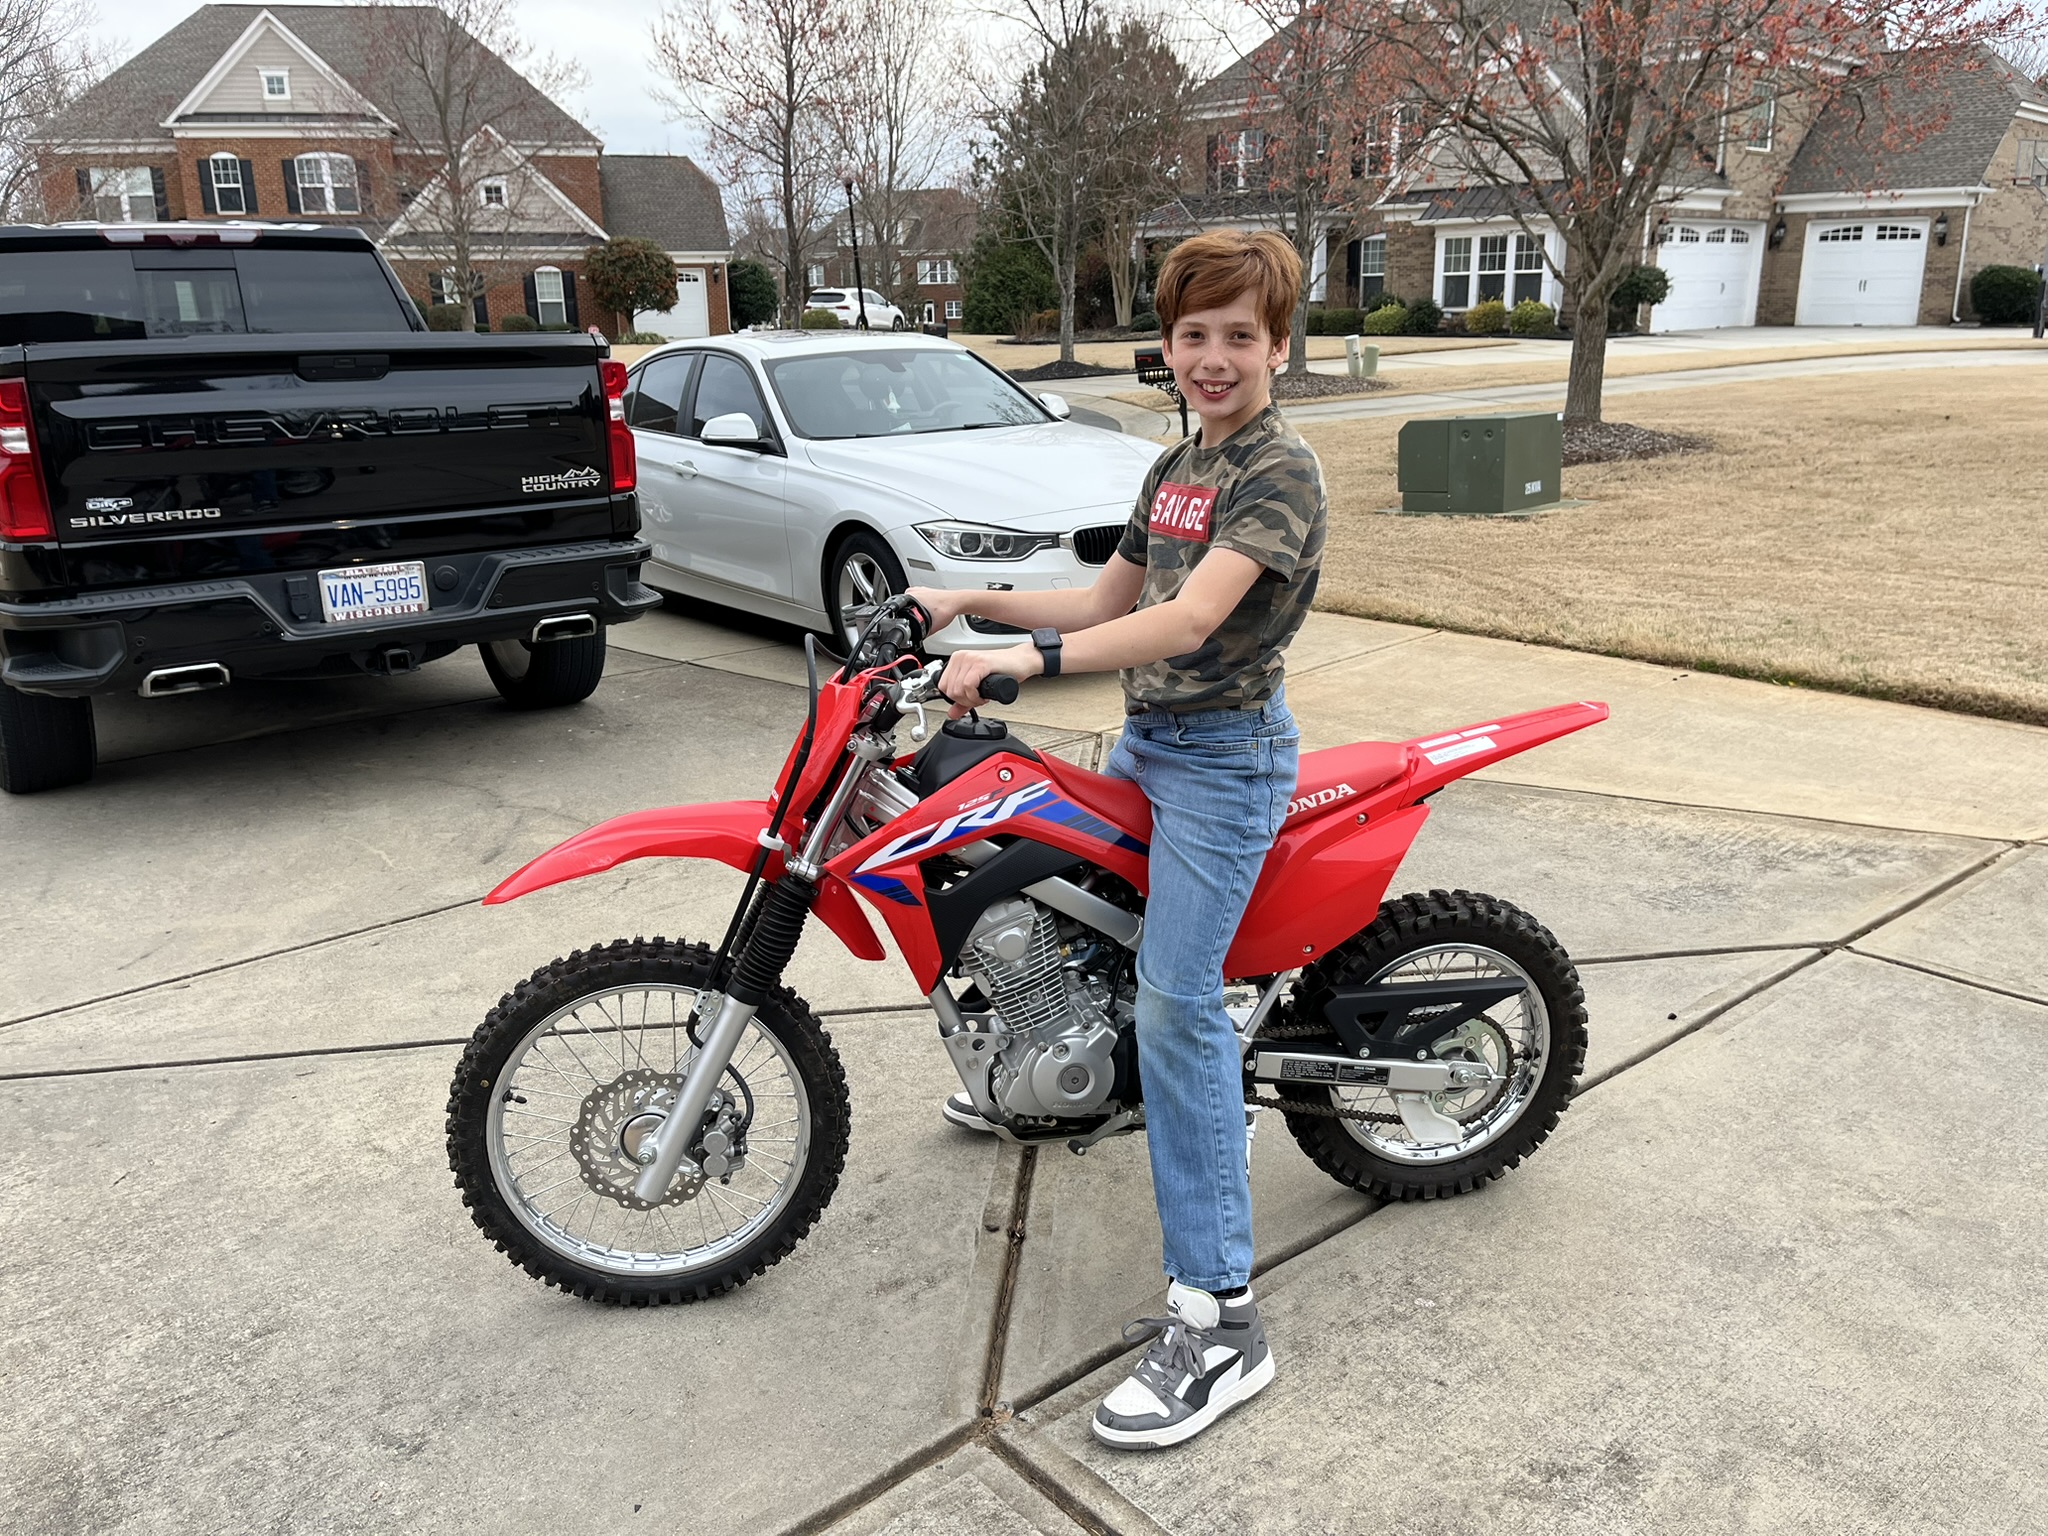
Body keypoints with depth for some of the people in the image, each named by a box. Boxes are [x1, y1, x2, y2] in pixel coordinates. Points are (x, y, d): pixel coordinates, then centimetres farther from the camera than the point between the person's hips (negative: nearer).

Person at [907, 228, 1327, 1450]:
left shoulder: (1281, 473, -15)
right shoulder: (1176, 468, 14)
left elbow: (1187, 623, -29)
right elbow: (1106, 604, 17)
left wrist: (1024, 658, -38)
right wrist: (967, 601, 9)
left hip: (1225, 760, -9)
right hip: (1145, 743, 10)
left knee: (1177, 1004, -17)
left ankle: (1219, 1317, -12)